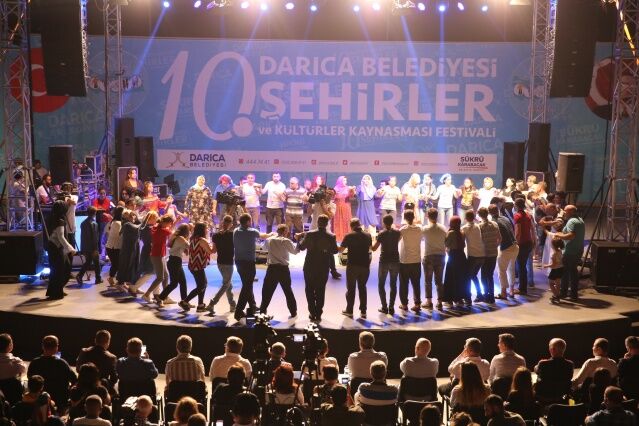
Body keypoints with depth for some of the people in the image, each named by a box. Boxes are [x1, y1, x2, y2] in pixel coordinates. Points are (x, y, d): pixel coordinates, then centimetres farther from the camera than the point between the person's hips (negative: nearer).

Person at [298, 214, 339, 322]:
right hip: (323, 268, 1)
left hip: (310, 266, -1)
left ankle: (313, 313, 9)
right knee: (320, 291, 11)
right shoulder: (331, 237, -10)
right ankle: (318, 314, 11)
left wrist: (300, 238, 17)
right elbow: (335, 251, 1)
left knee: (310, 290, 12)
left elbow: (301, 247, -1)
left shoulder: (309, 234, -12)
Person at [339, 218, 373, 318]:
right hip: (365, 265, 3)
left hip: (352, 265, -3)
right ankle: (363, 311, 11)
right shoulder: (368, 235, 3)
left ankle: (349, 311, 10)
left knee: (351, 288, 7)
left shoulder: (349, 236, -9)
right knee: (362, 287, 12)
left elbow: (341, 249, -5)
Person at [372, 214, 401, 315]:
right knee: (393, 285, 9)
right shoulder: (397, 232, 1)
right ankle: (391, 307, 4)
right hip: (395, 261, 3)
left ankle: (384, 307, 3)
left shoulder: (381, 234, -9)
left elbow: (374, 248, -10)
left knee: (381, 285, 9)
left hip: (384, 261, -3)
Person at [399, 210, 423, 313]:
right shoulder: (419, 229, -1)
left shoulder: (403, 229, -11)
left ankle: (404, 304, 13)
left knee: (404, 284, 9)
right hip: (416, 260, 2)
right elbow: (420, 240, 7)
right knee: (416, 283, 7)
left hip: (404, 261, -2)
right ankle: (417, 304, 2)